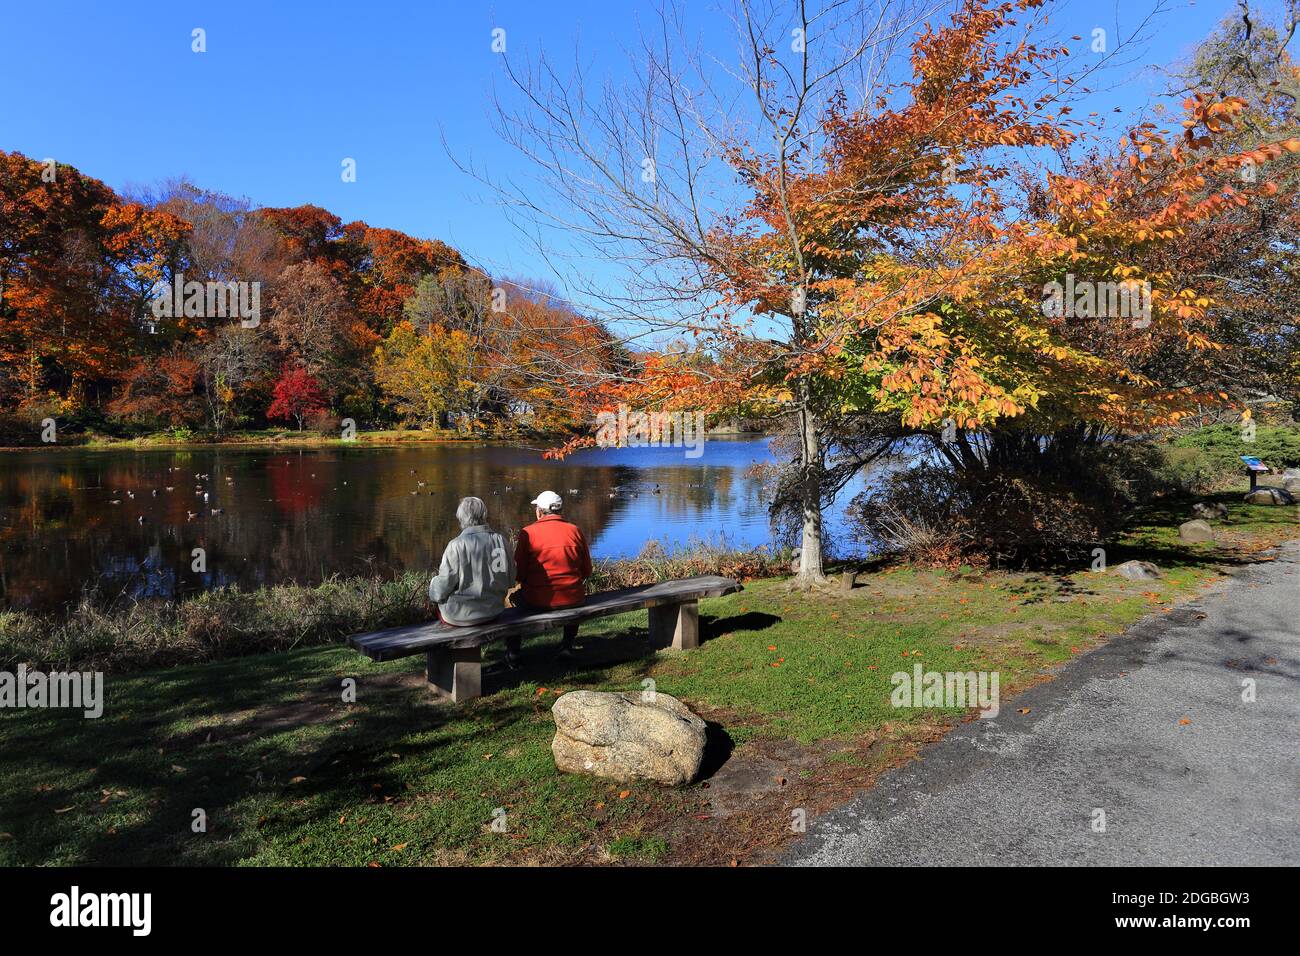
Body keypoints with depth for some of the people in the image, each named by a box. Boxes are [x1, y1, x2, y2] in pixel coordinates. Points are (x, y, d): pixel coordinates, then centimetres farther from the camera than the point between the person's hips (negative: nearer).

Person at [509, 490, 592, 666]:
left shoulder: (528, 533, -7)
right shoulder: (575, 530, 0)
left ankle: (513, 652, 32)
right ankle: (567, 646, 39)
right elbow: (587, 572, 5)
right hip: (573, 598, 2)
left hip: (538, 600, -2)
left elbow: (519, 574, -3)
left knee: (517, 597, 30)